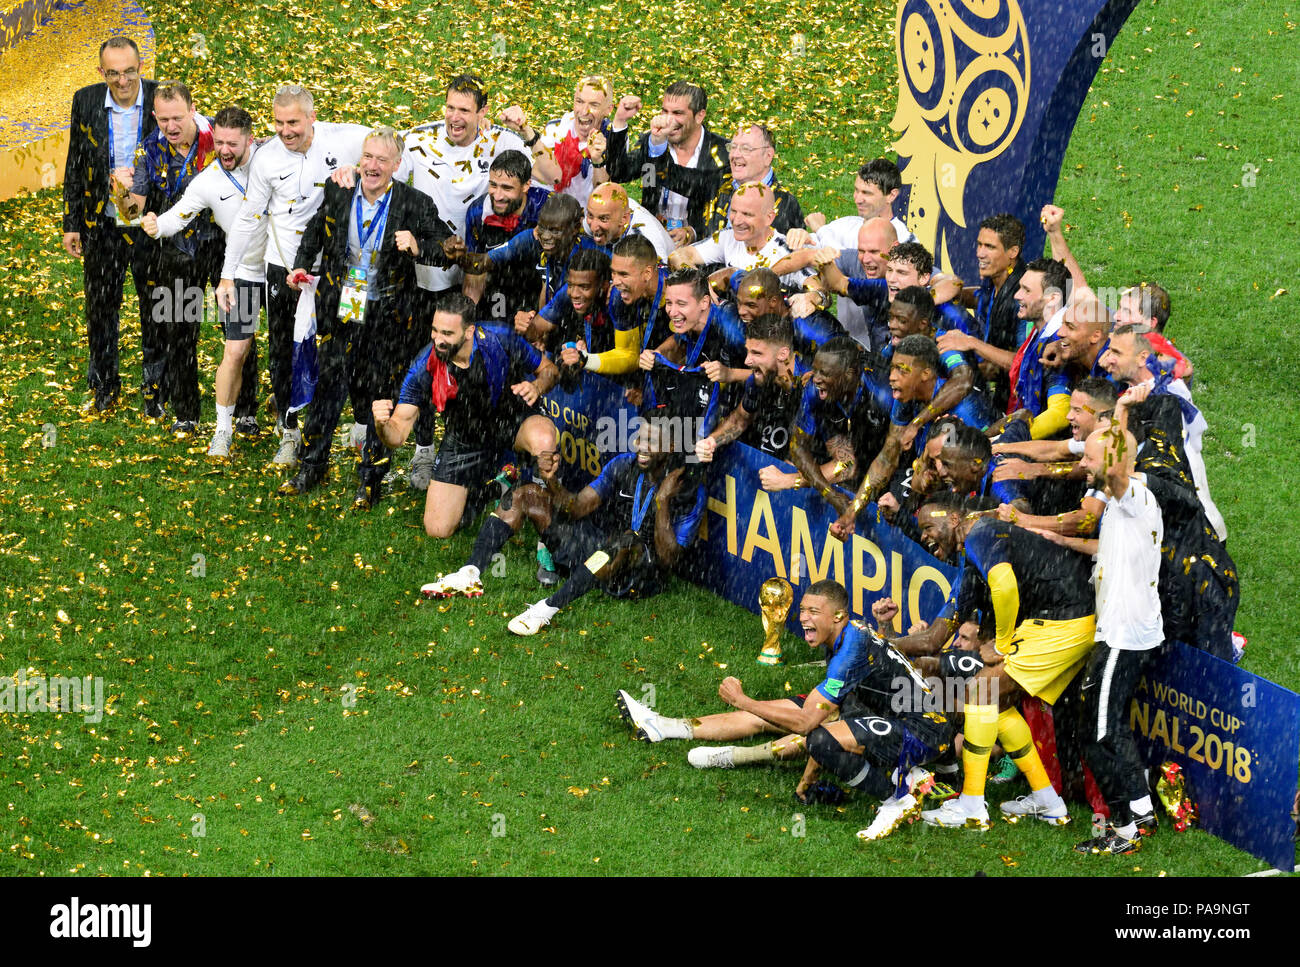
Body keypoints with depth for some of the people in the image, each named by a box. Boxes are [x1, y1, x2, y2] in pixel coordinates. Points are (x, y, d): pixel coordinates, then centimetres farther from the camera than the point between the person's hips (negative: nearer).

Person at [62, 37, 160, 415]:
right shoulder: (85, 101, -4)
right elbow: (75, 167, 4)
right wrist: (71, 224, 4)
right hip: (102, 225, 2)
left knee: (155, 309, 11)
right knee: (100, 306, 14)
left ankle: (154, 387, 27)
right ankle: (103, 387, 31)